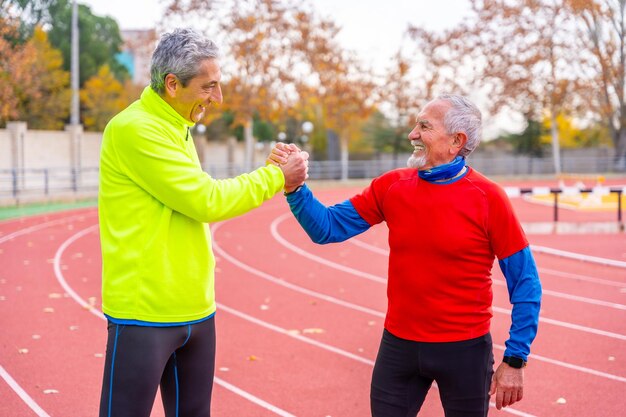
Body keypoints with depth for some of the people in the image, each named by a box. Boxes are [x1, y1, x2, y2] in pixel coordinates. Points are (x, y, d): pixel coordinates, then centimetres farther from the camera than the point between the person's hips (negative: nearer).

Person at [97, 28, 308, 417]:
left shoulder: (175, 129, 14)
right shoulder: (135, 129, -15)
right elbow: (205, 200, -16)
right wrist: (276, 178, -7)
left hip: (195, 310, 9)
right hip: (145, 314, -9)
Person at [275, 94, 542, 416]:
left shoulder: (487, 198, -11)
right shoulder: (392, 186, 0)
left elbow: (526, 284, -7)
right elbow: (327, 227, 1)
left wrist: (515, 360, -9)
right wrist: (294, 185, -15)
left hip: (464, 349, -3)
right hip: (398, 345, 3)